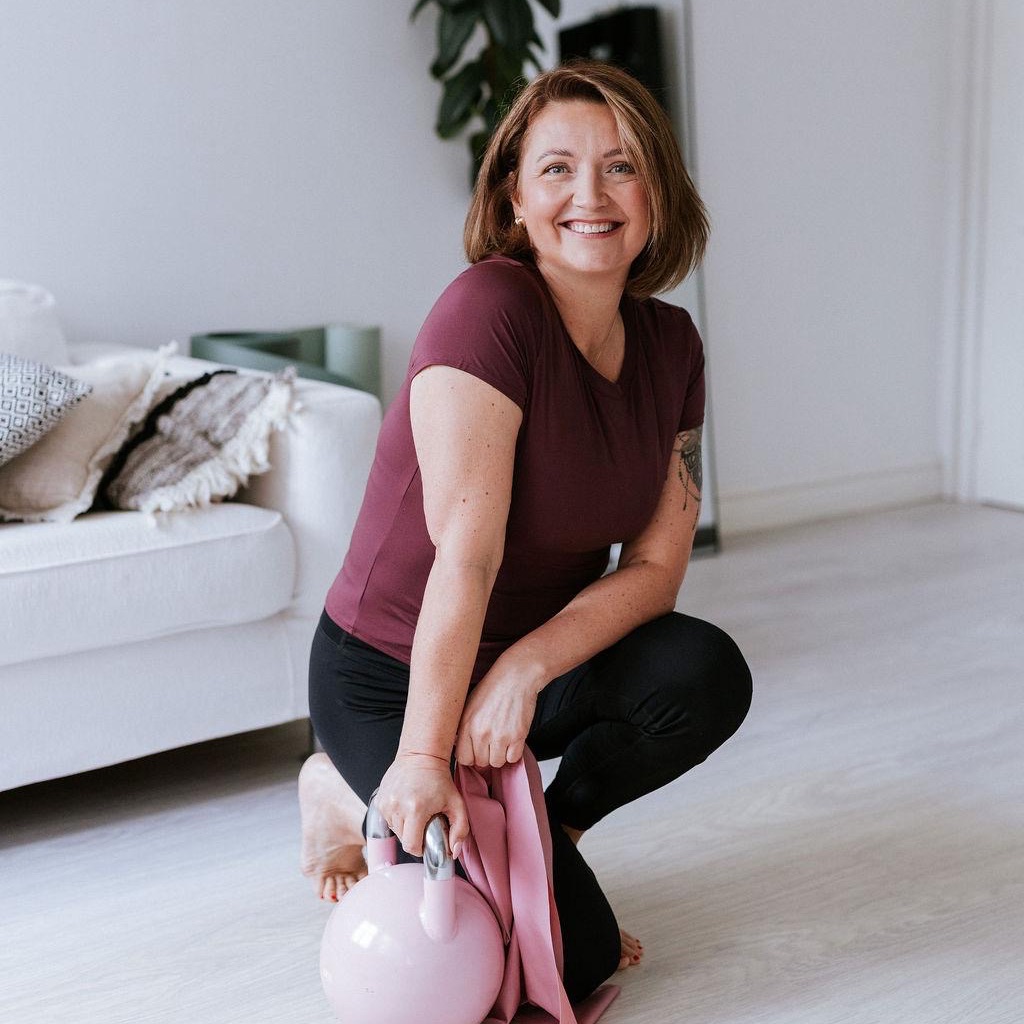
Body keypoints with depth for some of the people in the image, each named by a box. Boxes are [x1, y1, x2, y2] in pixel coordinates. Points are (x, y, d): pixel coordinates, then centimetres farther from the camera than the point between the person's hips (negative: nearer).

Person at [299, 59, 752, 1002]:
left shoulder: (670, 345, -2)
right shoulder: (489, 307, -23)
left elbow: (656, 565, -7)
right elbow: (467, 556, -30)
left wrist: (526, 667, -23)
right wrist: (423, 758, -32)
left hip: (539, 662, 6)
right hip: (390, 677, -6)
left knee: (708, 676, -24)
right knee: (576, 958, -11)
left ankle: (545, 829, 3)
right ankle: (359, 797, 10)